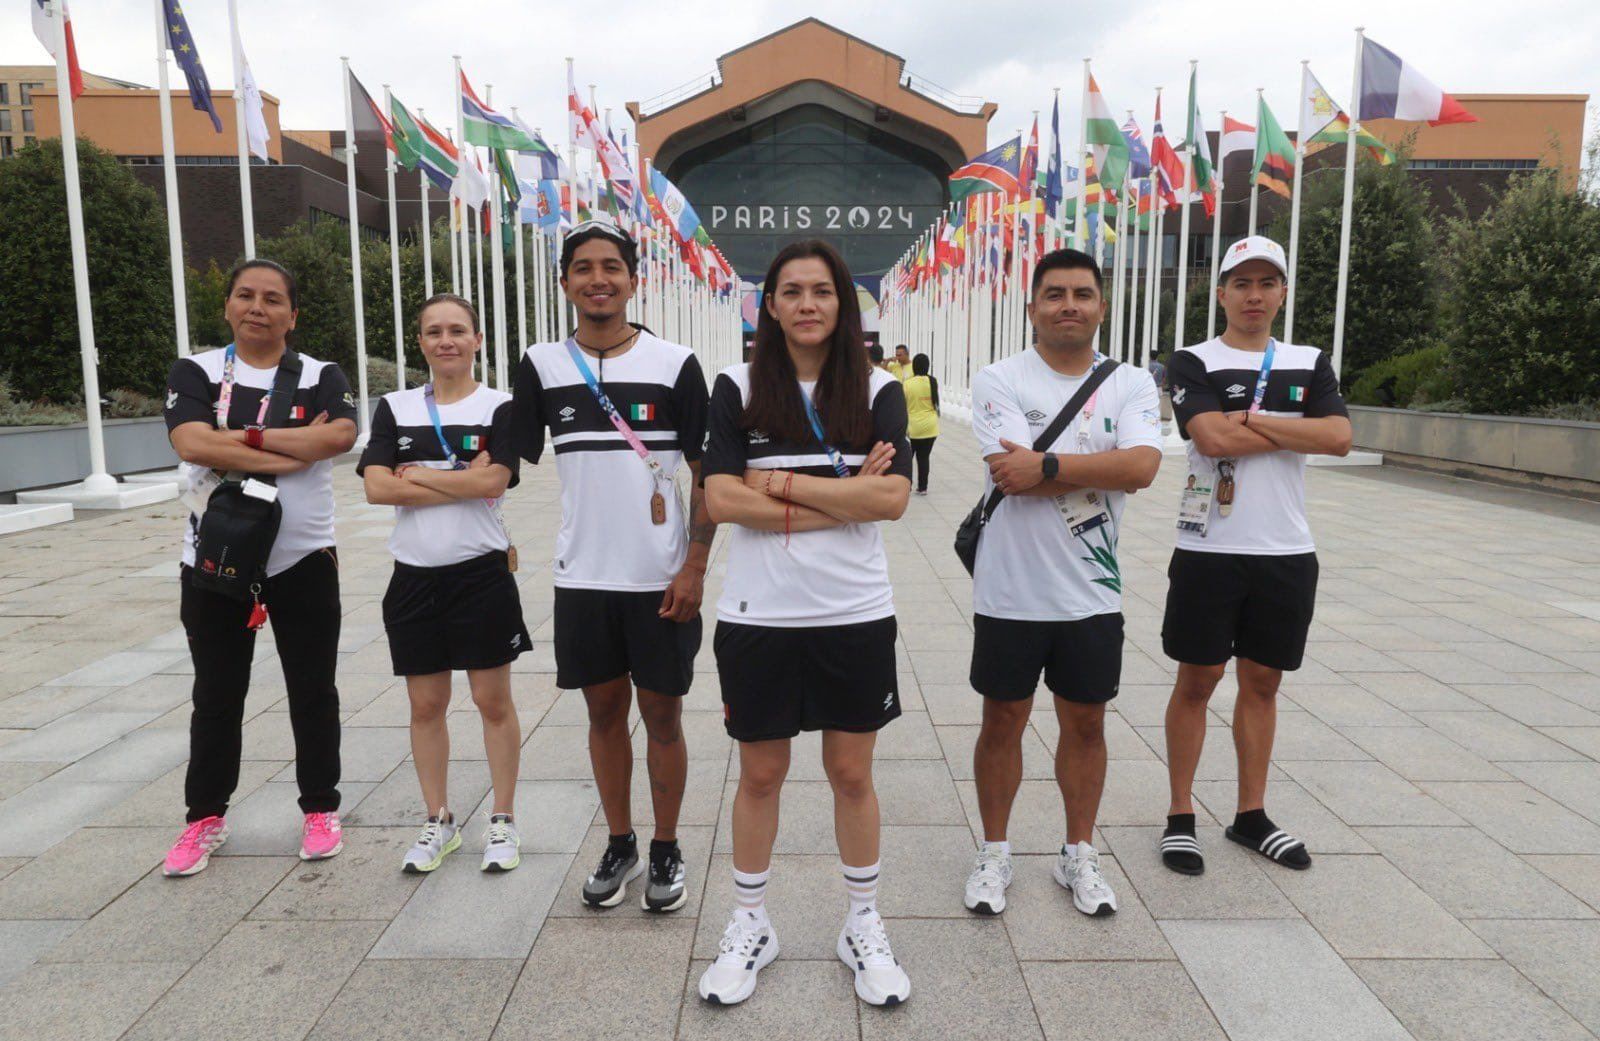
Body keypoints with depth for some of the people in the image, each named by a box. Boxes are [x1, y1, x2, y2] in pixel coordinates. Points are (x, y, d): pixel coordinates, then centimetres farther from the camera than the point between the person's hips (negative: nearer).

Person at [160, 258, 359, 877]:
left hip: (304, 561, 0)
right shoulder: (196, 373, 1)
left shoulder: (321, 377, 2)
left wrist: (247, 437, -17)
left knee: (313, 692, 9)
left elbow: (340, 436, -19)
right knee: (216, 696, 12)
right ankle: (206, 817, 28)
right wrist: (297, 451, -18)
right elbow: (192, 443, -18)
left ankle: (320, 809, 24)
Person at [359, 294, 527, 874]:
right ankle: (438, 823, 26)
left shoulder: (498, 408, -1)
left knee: (493, 701, 5)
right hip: (414, 575, 3)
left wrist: (415, 475, -8)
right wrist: (461, 483, -12)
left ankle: (503, 821, 19)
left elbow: (492, 482, -17)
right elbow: (376, 488, -6)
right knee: (425, 704, 11)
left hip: (481, 573, -3)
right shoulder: (396, 408, 7)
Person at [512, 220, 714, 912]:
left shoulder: (675, 364, -4)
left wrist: (695, 568, -9)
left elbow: (707, 473, -3)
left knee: (661, 713, 7)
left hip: (661, 578, -2)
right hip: (582, 576, 2)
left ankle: (666, 851, 25)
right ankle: (619, 846, 30)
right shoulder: (542, 366, 3)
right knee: (604, 710, 13)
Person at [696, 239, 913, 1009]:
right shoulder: (737, 388, 0)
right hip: (758, 618, 0)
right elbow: (721, 499, -12)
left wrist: (782, 485, -15)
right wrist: (845, 499, -14)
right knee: (760, 775, 13)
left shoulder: (877, 392, 1)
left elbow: (893, 498, -12)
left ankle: (864, 929, 32)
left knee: (852, 774, 13)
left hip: (856, 616, 1)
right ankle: (749, 927, 32)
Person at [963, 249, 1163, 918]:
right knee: (1003, 722, 11)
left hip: (1092, 594, 3)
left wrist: (1048, 466, -21)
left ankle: (1079, 855, 33)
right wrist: (1101, 471, -14)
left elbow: (1143, 465, -17)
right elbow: (1014, 477, -21)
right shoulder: (1000, 380, -6)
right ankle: (994, 853, 29)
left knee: (1086, 724, 14)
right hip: (1011, 592, -2)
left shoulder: (1131, 385, 2)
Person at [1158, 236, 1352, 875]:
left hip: (1287, 552, 4)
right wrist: (1295, 431, -7)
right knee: (1197, 680, 3)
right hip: (1209, 550, -3)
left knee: (1262, 681, 12)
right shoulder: (1195, 363, 0)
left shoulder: (1309, 364, 11)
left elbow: (1340, 437, -6)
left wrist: (1250, 419, -12)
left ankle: (1251, 815, 24)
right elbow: (1212, 437, -18)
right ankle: (1180, 817, 14)